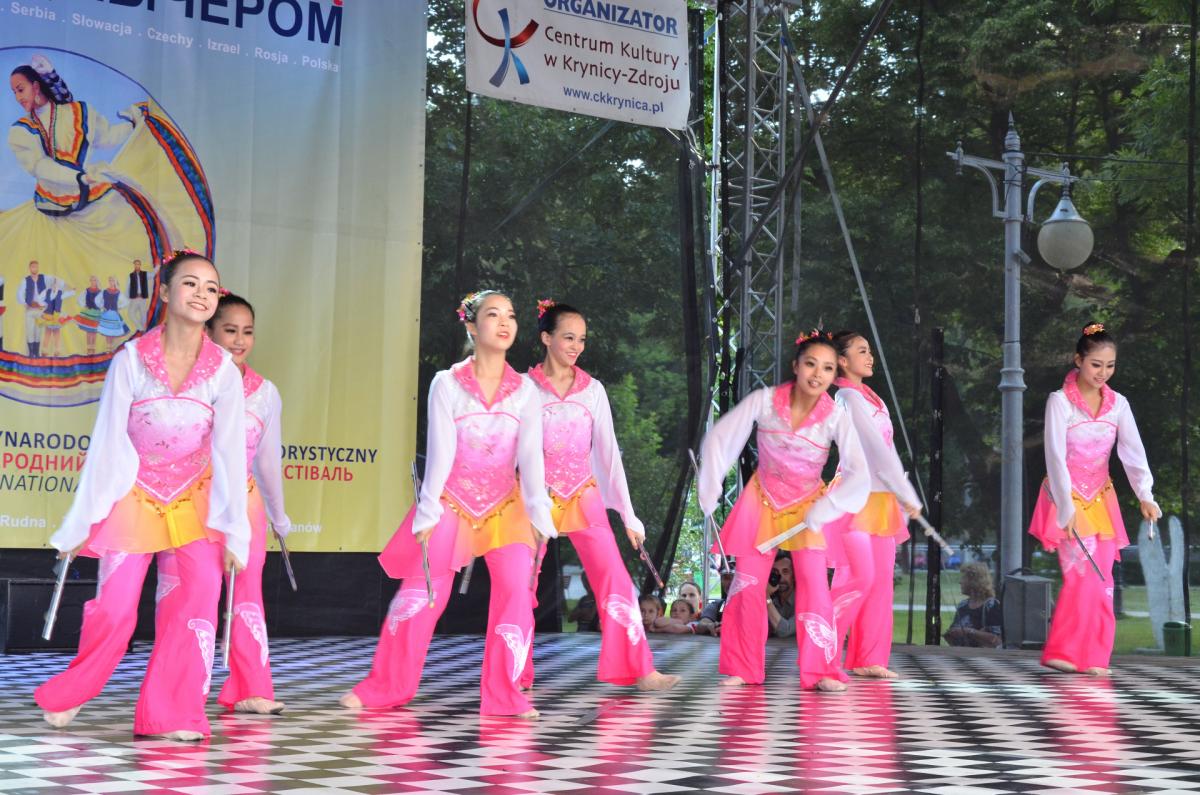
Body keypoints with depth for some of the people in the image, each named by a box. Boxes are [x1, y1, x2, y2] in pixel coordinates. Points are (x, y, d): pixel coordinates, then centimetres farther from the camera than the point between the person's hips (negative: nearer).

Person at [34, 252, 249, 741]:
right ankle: (67, 696, 25)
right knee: (114, 608, -3)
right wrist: (83, 521, -8)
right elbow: (106, 444, -12)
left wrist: (233, 530, -12)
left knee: (202, 591, -16)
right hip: (134, 493, -1)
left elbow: (230, 452, -11)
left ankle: (171, 715, -5)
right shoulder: (131, 359, -16)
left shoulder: (223, 369, -12)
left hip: (194, 494, 2)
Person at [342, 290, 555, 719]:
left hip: (505, 503, 2)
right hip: (452, 499, -2)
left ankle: (503, 694, -4)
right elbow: (440, 452, -10)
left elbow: (531, 456, -7)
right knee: (420, 594, -1)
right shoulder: (447, 384, -8)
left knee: (517, 589, -13)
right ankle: (385, 686, 15)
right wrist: (428, 513, -12)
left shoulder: (525, 391, -2)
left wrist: (539, 515, -15)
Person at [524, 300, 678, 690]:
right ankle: (517, 677, 12)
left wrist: (629, 515, 4)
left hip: (585, 497, 2)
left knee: (617, 581, -7)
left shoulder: (593, 390, 5)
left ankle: (639, 671, -6)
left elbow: (609, 453, 6)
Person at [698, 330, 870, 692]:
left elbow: (858, 474, -24)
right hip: (762, 499, 1)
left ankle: (821, 670, -3)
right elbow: (718, 438, -12)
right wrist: (711, 490, -12)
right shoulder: (764, 400, -20)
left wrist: (821, 513, -25)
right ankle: (743, 668, 16)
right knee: (747, 583, 3)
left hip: (806, 504, -1)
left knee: (814, 583, -13)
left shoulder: (836, 416, -21)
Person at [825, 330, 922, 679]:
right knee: (859, 577, -12)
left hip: (881, 500, 9)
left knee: (881, 580, 6)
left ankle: (868, 659, 9)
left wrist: (900, 501, 10)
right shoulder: (849, 397, -11)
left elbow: (883, 449, 15)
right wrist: (908, 497, -14)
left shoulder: (869, 397, 17)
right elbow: (877, 449, -15)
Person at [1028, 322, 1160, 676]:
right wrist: (1067, 507, -23)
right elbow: (1055, 456, -15)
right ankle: (1063, 653, -5)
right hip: (1067, 497, -5)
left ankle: (1093, 658, 8)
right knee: (1082, 573, -14)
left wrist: (1145, 495, -21)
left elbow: (1133, 451, -6)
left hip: (1101, 498, 5)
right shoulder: (1060, 401, -10)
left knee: (1102, 578, 2)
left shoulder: (1118, 404, 4)